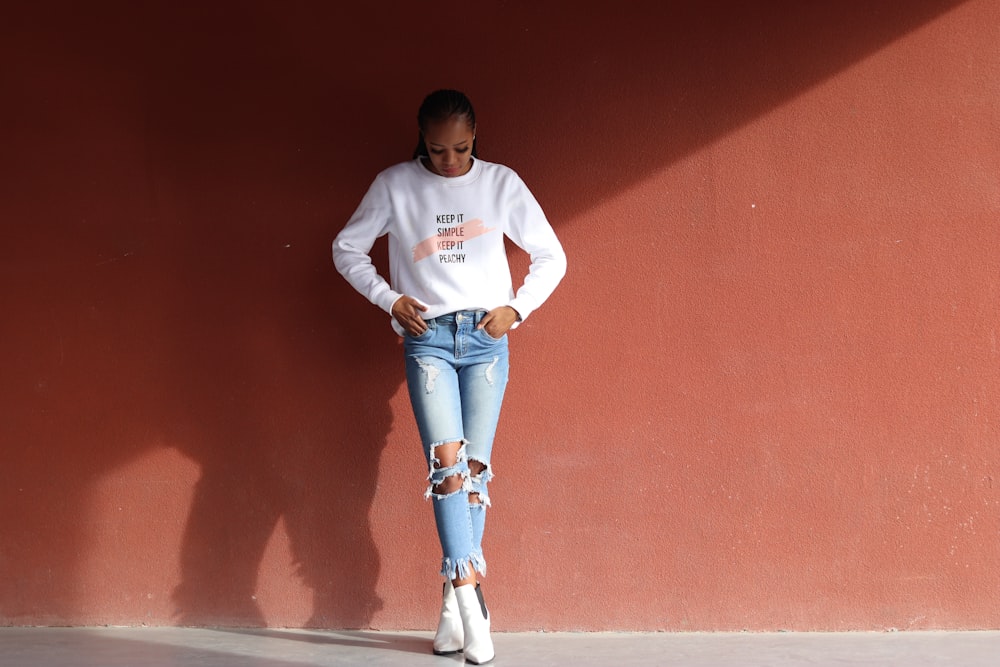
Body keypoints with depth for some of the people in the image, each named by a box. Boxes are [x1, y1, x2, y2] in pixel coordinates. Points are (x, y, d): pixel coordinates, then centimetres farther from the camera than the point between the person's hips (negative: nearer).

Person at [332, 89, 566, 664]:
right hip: (427, 337, -1)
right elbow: (348, 249, 11)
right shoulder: (395, 186, 1)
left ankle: (455, 602, 8)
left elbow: (551, 257, 10)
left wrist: (517, 308, -1)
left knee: (475, 467, -1)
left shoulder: (501, 184, 2)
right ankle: (471, 602, -19)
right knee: (447, 461, -16)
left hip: (486, 338, 1)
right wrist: (390, 299, 0)